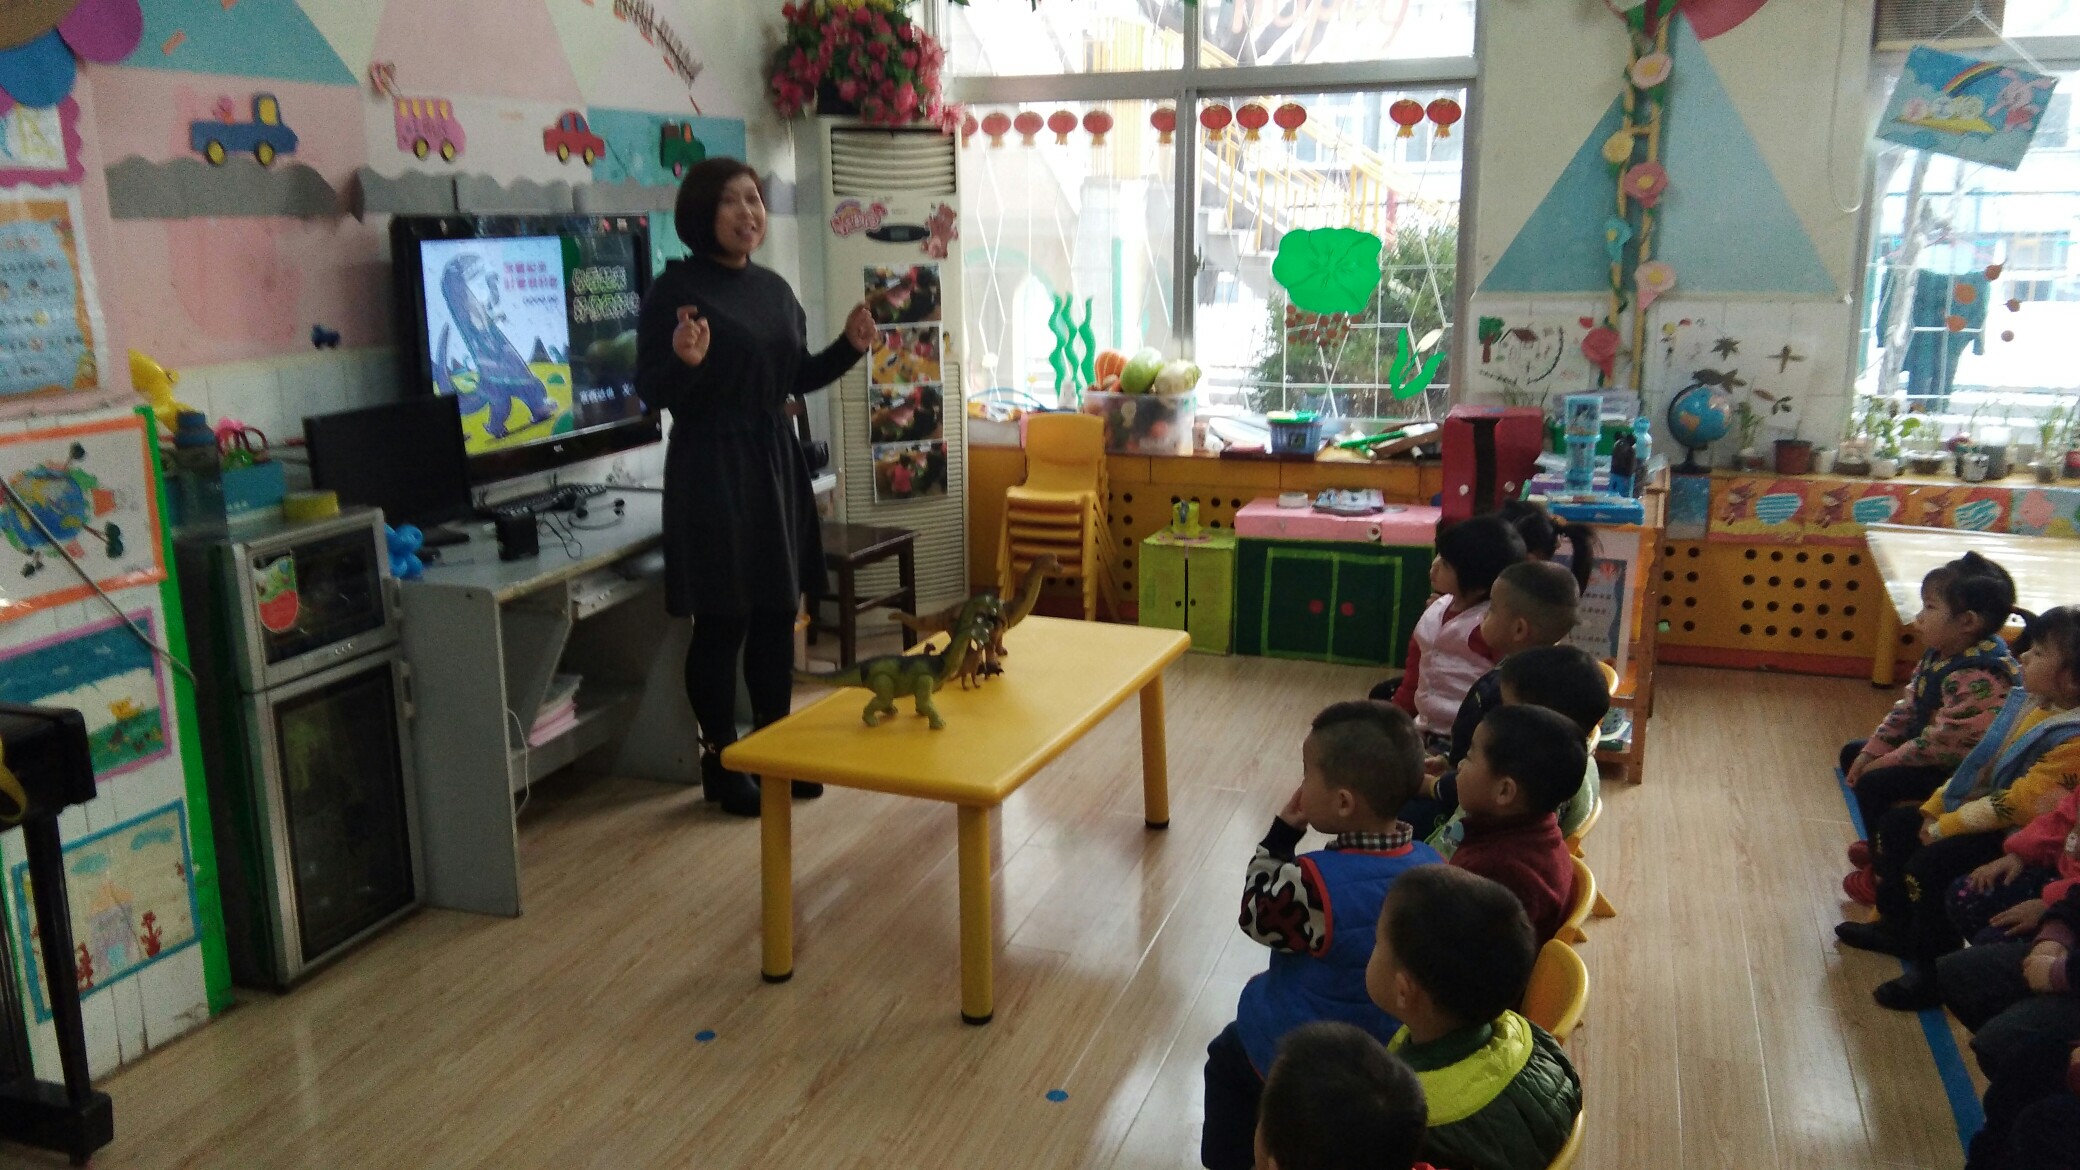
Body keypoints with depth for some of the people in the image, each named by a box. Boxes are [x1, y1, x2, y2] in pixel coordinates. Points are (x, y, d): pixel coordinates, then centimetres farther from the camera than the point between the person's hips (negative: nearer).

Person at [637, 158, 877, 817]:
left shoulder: (773, 289, 11)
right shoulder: (677, 289, -10)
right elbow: (652, 393, -11)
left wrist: (848, 349, 4)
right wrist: (686, 362, -31)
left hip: (777, 463, 7)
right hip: (712, 470, -7)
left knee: (778, 614, 12)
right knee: (722, 622, 0)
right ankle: (722, 765, 14)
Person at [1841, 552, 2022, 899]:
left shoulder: (1977, 678, -32)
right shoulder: (1940, 655, 1)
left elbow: (1942, 742, -31)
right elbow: (1907, 707, 6)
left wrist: (1883, 763, -20)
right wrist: (1871, 751, -2)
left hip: (1960, 772, -11)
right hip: (1927, 751, 11)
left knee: (1874, 784, -24)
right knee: (1853, 754, 16)